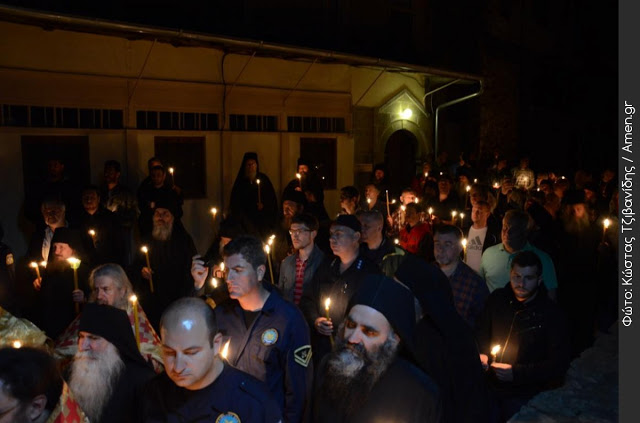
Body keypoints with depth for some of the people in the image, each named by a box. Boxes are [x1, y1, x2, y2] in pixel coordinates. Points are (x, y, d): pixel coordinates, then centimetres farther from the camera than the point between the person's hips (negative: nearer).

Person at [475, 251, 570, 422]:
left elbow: (559, 364, -15)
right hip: (490, 387, 3)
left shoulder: (552, 314, -16)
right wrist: (481, 354, -9)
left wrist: (516, 373, -22)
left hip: (525, 396, -3)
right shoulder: (497, 299, -5)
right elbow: (481, 332, 10)